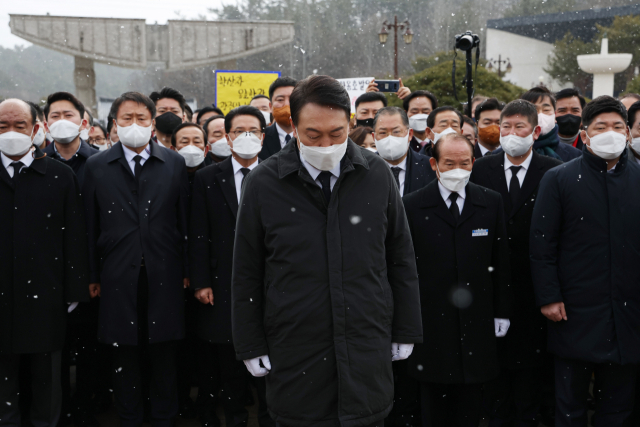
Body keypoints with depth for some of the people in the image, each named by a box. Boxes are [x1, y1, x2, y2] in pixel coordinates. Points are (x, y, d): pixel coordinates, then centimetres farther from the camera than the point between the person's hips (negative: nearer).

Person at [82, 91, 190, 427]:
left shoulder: (174, 163, 4)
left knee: (163, 353, 9)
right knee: (125, 354, 9)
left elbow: (184, 220, 3)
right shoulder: (97, 167, 4)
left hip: (164, 274, 0)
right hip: (119, 276, 0)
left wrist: (186, 270, 1)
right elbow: (91, 226, 3)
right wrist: (93, 275, 0)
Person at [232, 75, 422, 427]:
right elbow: (246, 274, 2)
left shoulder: (377, 175, 0)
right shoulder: (263, 183, -4)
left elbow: (401, 260, 8)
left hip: (368, 353, 1)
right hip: (296, 358, -1)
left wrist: (405, 332, 9)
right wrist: (251, 347, 2)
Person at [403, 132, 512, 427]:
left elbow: (500, 262, 6)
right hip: (431, 324, -1)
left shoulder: (491, 203, 5)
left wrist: (502, 313, 5)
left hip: (477, 324, 2)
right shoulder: (412, 206, -1)